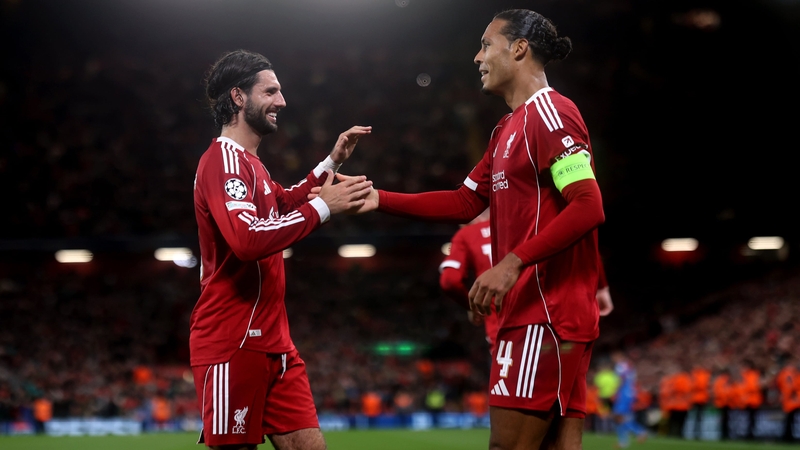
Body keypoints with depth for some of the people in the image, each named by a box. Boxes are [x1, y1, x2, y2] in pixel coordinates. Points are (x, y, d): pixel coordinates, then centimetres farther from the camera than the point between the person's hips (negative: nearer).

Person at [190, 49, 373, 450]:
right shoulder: (224, 159, -13)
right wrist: (322, 208, -22)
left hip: (272, 342, 10)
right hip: (233, 344, -10)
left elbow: (280, 204, 40)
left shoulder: (246, 161, 18)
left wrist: (331, 162, 32)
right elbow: (248, 238, -29)